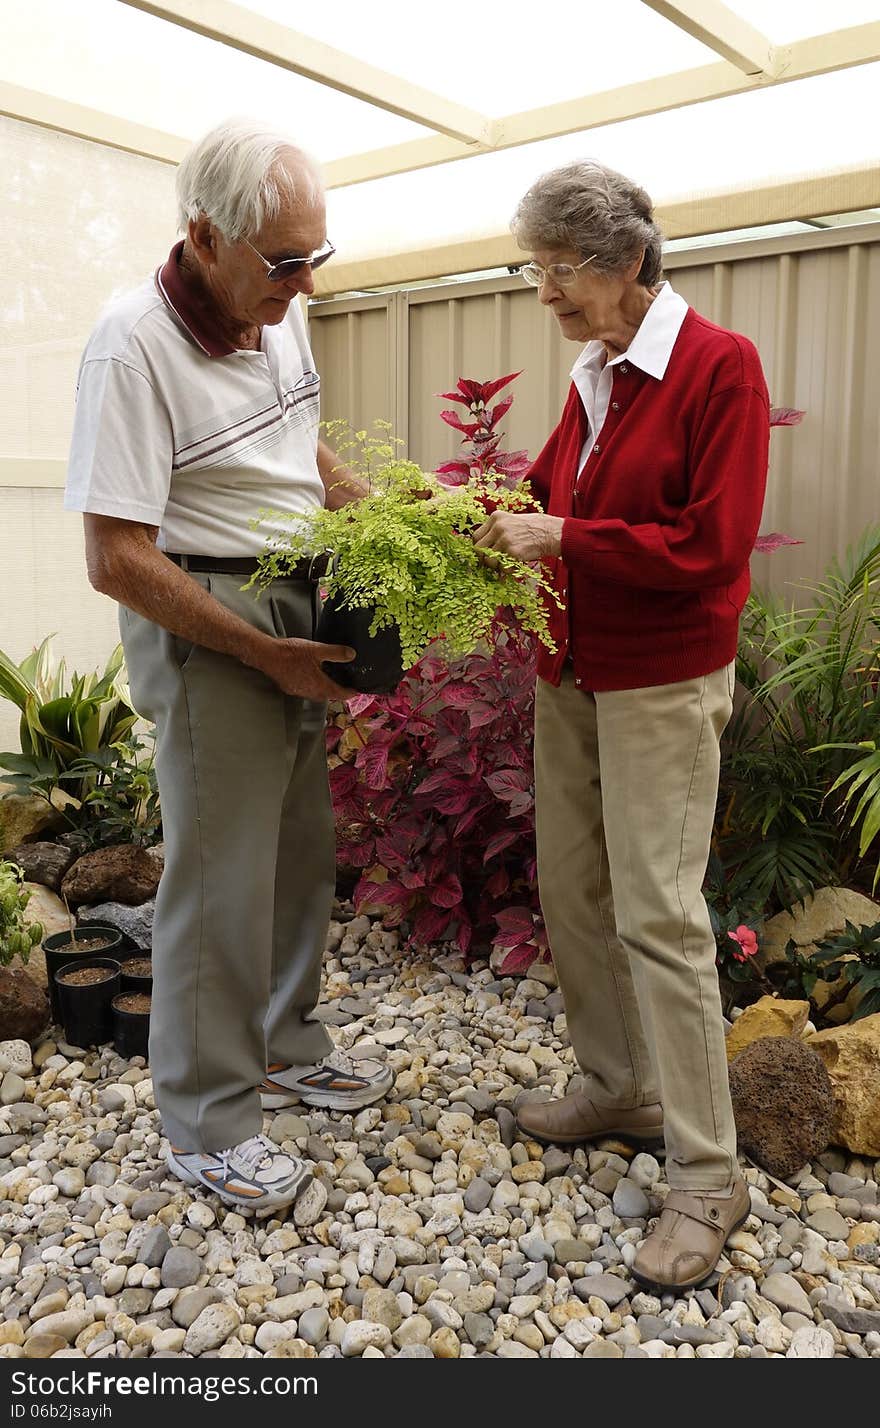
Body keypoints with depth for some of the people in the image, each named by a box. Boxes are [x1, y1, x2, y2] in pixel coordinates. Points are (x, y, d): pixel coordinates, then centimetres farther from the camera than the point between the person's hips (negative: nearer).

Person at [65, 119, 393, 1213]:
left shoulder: (279, 313, 5)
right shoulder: (134, 345, -19)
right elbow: (117, 560, -21)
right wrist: (262, 652, -17)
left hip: (298, 610, 8)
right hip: (202, 621, -8)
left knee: (301, 845, 16)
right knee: (221, 872, 0)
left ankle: (283, 1046, 36)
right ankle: (206, 1123, 19)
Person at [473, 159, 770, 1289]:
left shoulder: (719, 367, -11)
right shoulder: (591, 377, 11)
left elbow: (712, 546, -18)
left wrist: (563, 541, -18)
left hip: (663, 682, -8)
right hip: (570, 674, 8)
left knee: (658, 914, -7)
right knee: (570, 887, 12)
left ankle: (707, 1176, 8)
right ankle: (618, 1088, 31)